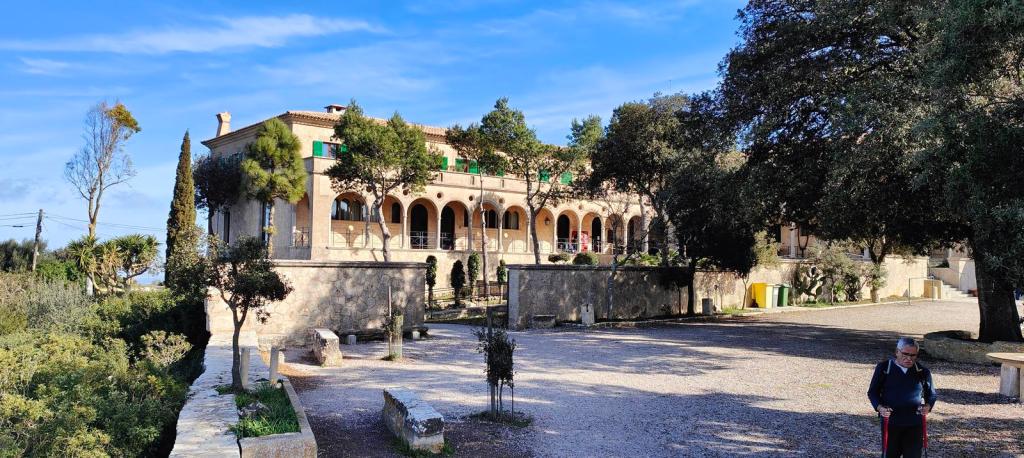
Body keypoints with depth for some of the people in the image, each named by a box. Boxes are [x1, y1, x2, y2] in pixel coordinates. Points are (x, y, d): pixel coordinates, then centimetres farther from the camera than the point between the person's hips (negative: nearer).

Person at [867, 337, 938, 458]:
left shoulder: (922, 372, 1)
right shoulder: (883, 368, -4)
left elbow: (931, 394, 14)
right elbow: (872, 392, 2)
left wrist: (928, 406, -8)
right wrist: (879, 407, -16)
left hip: (915, 424, 1)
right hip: (890, 422, -1)